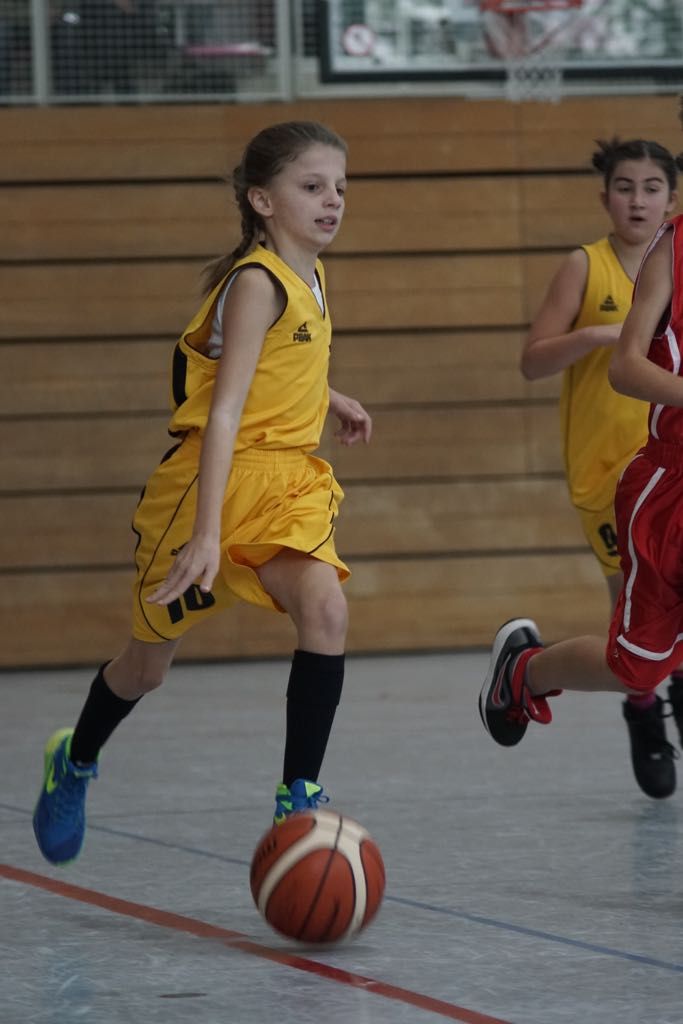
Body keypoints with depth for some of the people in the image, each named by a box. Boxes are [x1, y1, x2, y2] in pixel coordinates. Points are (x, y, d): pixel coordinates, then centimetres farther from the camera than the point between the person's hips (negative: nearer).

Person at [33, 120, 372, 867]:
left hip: (285, 481, 6)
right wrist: (207, 532, -34)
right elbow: (224, 412, -28)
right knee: (151, 658, 10)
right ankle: (74, 762, 40)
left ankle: (298, 797, -16)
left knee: (325, 611, -21)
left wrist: (330, 400, 14)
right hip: (213, 478, -6)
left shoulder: (310, 279, 4)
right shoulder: (257, 283, -20)